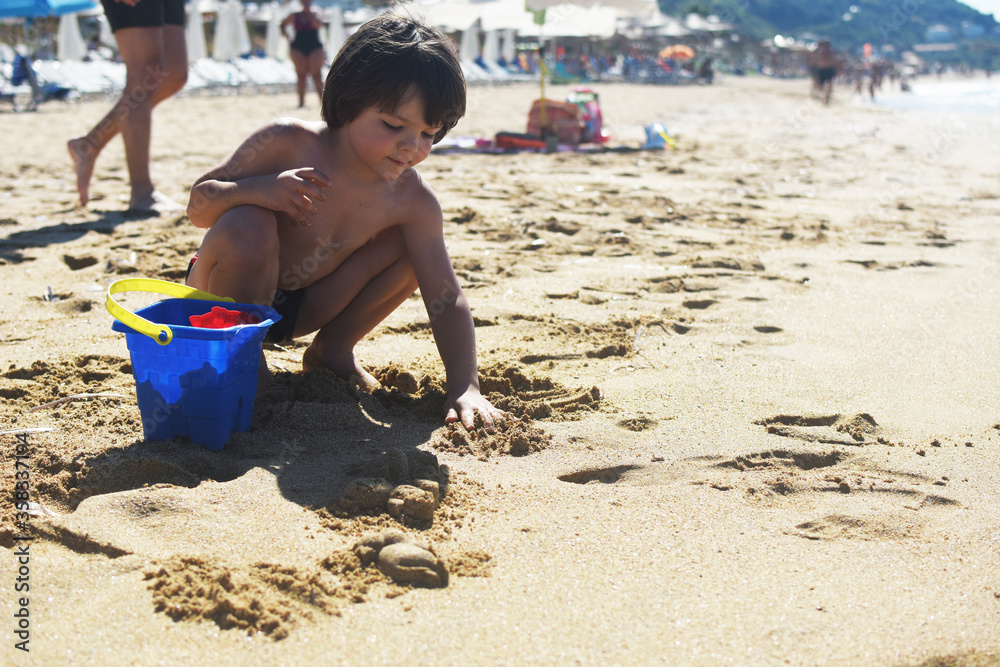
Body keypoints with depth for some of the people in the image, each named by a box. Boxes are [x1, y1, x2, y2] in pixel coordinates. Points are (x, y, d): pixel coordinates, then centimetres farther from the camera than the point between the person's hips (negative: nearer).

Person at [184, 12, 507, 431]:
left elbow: (447, 301, -17)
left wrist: (465, 387, -30)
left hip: (303, 307, 4)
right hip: (222, 299, -3)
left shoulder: (411, 200, -16)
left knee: (408, 246, -13)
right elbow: (198, 207, -18)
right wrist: (260, 189, -39)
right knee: (247, 228, -36)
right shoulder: (288, 144, -25)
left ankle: (332, 349, 8)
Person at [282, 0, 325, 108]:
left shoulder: (315, 14, 6)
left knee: (316, 74, -9)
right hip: (298, 48, 2)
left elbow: (319, 24, -16)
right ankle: (301, 102, 3)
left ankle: (322, 100, -11)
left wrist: (310, 13, -14)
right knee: (301, 75, 0)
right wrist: (288, 36, 9)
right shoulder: (295, 16, 10)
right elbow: (283, 25, 23)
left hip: (315, 48, -2)